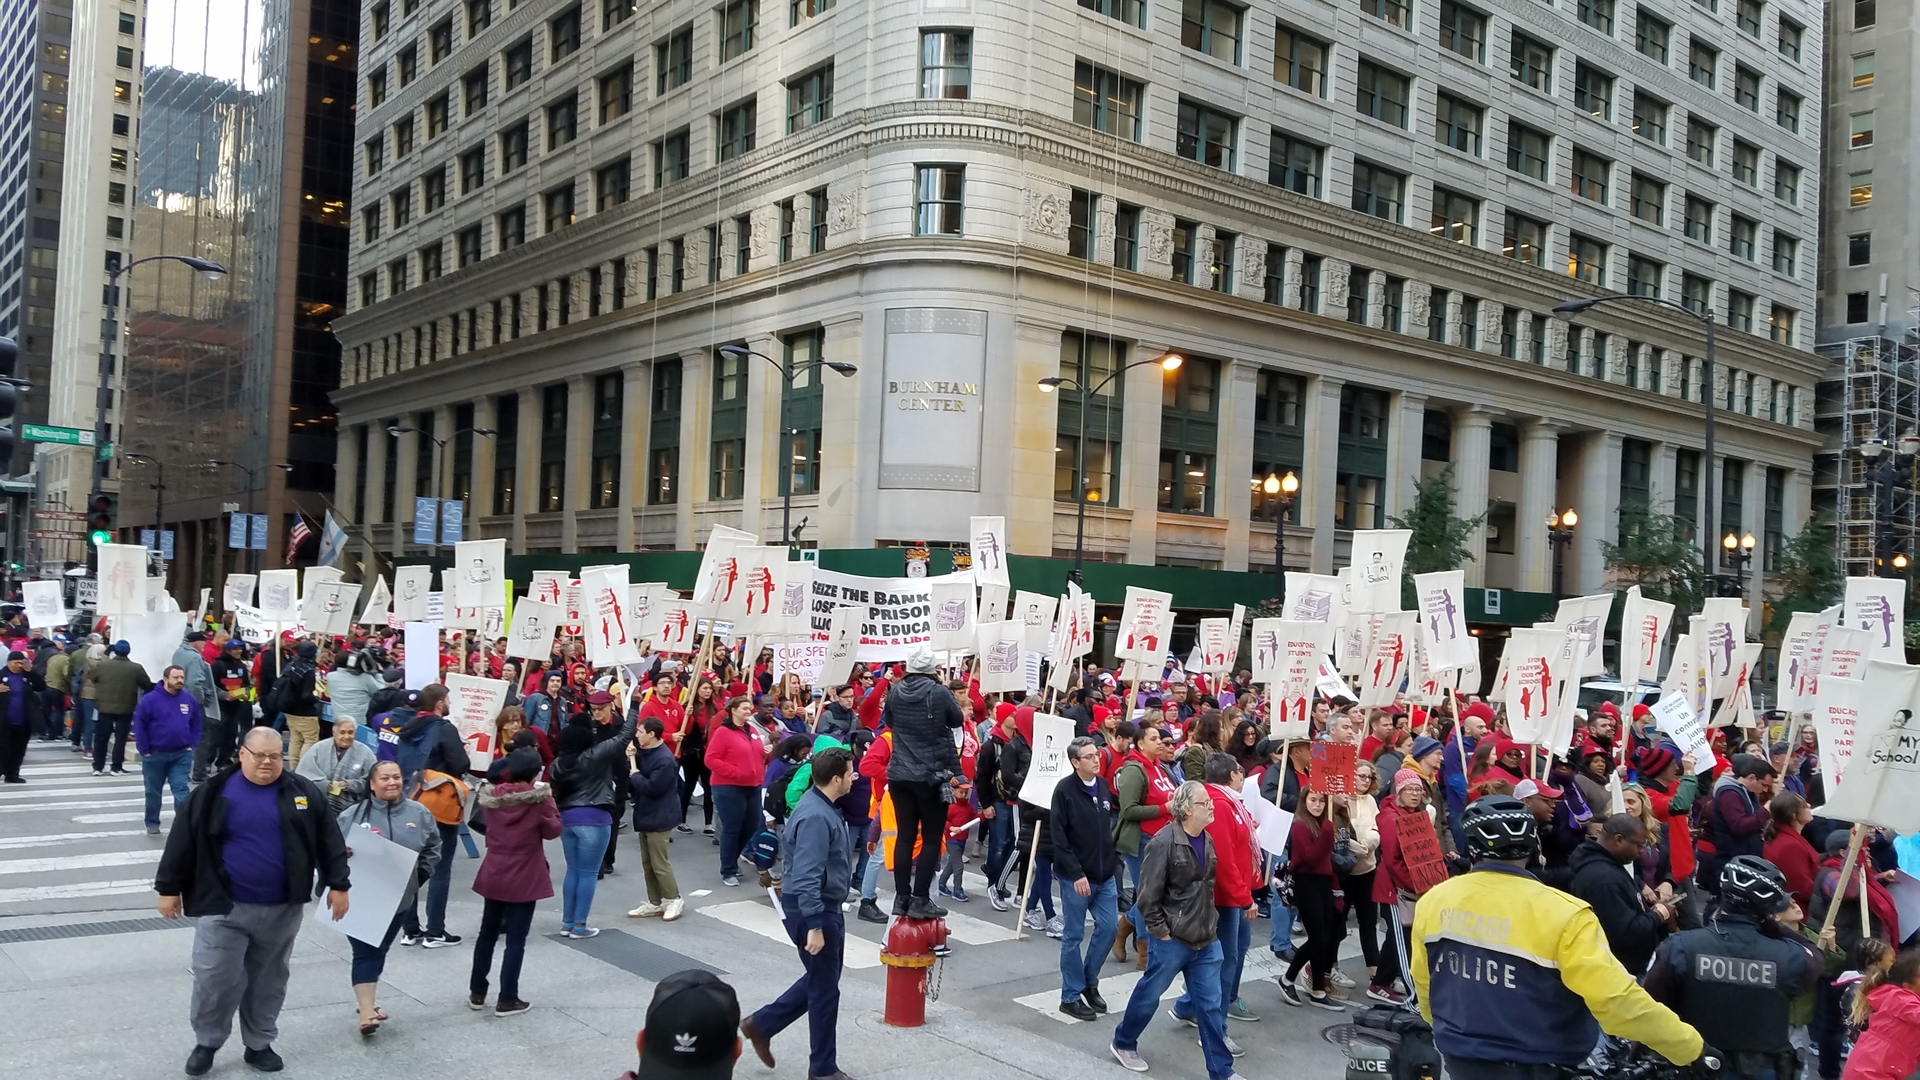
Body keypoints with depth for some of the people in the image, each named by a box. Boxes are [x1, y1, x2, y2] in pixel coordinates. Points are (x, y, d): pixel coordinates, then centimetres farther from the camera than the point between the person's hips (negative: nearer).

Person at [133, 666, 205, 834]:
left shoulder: (190, 700, -1)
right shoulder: (150, 699, -12)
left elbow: (196, 724, 10)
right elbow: (139, 726, -8)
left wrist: (191, 745, 1)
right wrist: (144, 751, -9)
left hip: (182, 754, 1)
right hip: (155, 754, -1)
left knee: (181, 789, -4)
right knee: (153, 792, 13)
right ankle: (152, 824, 28)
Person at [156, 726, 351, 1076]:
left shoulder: (303, 792, -1)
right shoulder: (213, 793, -5)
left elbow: (328, 840, 3)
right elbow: (183, 842, 1)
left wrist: (337, 885, 1)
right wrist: (169, 888, 3)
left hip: (282, 909, 2)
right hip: (223, 907, -2)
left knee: (269, 980, 13)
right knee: (214, 979, 1)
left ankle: (260, 1044, 28)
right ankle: (206, 1042, 24)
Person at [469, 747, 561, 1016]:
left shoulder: (492, 795, -1)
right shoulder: (540, 798, -16)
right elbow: (553, 830, -8)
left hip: (493, 874, 5)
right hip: (524, 878, -5)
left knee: (487, 933, 17)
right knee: (516, 939, 2)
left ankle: (477, 993, 25)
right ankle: (507, 1000, 5)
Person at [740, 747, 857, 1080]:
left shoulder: (822, 806, 7)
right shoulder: (815, 817, -25)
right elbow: (806, 876, -29)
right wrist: (814, 925, -28)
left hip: (824, 907, 10)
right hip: (813, 910, -10)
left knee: (820, 980, 22)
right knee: (824, 989, 3)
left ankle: (761, 1024, 30)